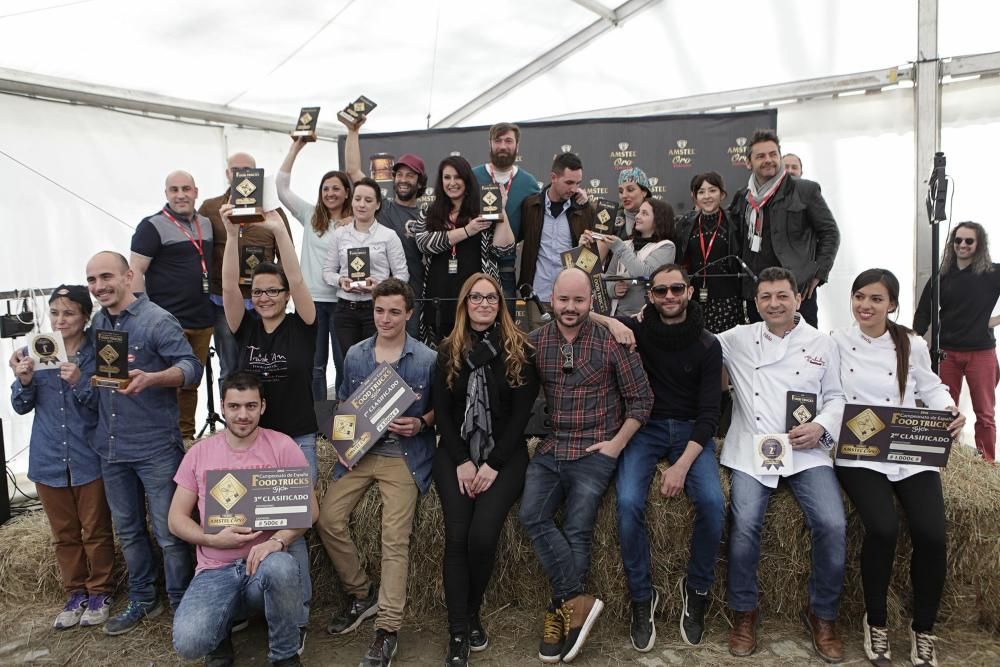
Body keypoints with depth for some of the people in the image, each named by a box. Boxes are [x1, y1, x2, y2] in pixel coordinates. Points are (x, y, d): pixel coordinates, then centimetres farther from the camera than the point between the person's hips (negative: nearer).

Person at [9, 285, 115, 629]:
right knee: (64, 534, 16)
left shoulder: (98, 352, -9)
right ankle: (75, 593, 30)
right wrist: (24, 380, -15)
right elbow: (21, 407, 5)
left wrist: (81, 383, -26)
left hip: (90, 459, -3)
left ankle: (99, 592, 25)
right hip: (49, 460, 4)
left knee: (96, 531, 9)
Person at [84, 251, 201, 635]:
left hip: (156, 448, -7)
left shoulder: (158, 321, -12)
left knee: (169, 533, 2)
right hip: (111, 448, 7)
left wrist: (150, 378, -37)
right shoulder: (97, 323, 10)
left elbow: (191, 367, -20)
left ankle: (181, 606, 17)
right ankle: (142, 600, 33)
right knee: (128, 530, 18)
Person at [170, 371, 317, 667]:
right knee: (188, 641, -27)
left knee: (281, 567, -38)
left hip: (264, 562, -1)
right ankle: (220, 636, 13)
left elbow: (309, 508, -4)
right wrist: (213, 540, -12)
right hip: (215, 571, 1)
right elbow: (177, 518, 8)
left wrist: (277, 541, -23)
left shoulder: (282, 446, -2)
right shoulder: (199, 453, 5)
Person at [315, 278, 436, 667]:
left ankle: (388, 628, -3)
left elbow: (440, 407, 4)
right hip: (360, 449, 5)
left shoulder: (427, 359, -4)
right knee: (329, 519, -5)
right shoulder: (355, 355, 9)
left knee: (395, 539, -12)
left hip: (404, 455, -4)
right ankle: (361, 594, 16)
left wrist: (421, 423, -15)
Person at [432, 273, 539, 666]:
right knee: (457, 536, -17)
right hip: (456, 453, 2)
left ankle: (472, 615, 6)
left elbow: (522, 411, -4)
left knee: (482, 535, -20)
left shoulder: (519, 349, 1)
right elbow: (441, 410, 5)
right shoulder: (449, 351, 8)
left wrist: (493, 464, -11)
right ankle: (458, 633, -5)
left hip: (505, 453, -2)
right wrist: (461, 461, -8)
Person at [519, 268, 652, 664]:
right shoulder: (535, 342, 6)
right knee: (532, 516, -18)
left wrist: (617, 443, -5)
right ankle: (580, 602, -11)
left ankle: (562, 611, 3)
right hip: (550, 449, 3)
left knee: (577, 529, -13)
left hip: (595, 451, -3)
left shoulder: (610, 341, -3)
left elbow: (641, 399, 1)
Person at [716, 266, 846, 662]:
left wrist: (822, 427, -5)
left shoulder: (822, 344, 14)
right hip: (751, 450, -1)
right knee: (744, 523, -24)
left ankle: (823, 615, 6)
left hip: (807, 451, 1)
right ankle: (744, 612, 0)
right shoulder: (738, 339, 12)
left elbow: (836, 398, 15)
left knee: (833, 525, -20)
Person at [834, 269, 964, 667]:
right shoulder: (836, 343, 2)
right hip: (858, 454, -2)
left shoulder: (913, 346, 6)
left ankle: (923, 630, 8)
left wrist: (951, 411, -2)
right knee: (883, 529, -26)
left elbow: (931, 388, 17)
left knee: (931, 534, -19)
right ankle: (875, 622, 1)